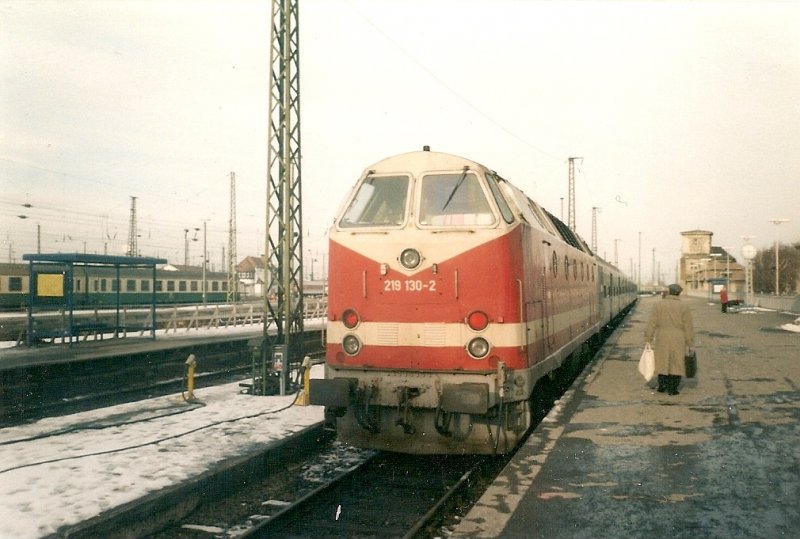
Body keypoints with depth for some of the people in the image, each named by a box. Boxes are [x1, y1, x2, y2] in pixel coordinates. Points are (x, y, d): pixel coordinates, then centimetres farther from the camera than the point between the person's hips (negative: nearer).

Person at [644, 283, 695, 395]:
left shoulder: (658, 305, -4)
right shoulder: (683, 307, -7)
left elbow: (651, 324, -5)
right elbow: (688, 328, -6)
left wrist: (648, 341, 0)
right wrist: (690, 345, 1)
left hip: (662, 339, 2)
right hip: (678, 341, -2)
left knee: (662, 362, 16)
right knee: (676, 364, 8)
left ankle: (661, 386, 19)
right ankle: (672, 389, 9)